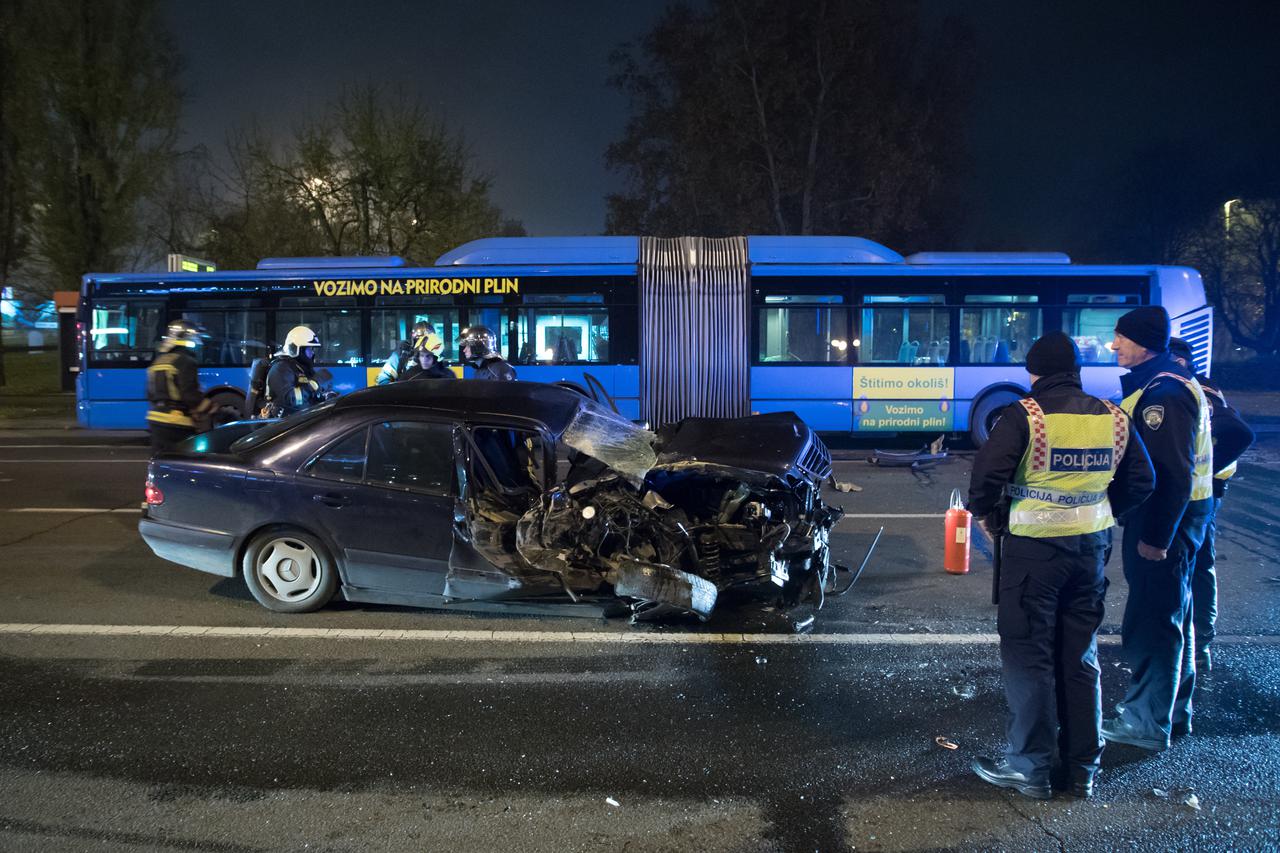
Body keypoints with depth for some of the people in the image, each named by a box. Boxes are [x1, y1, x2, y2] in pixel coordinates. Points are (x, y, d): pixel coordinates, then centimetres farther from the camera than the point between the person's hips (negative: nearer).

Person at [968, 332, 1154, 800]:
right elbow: (1141, 482, 11)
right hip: (1093, 546, 6)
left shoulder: (1025, 414, -12)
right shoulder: (1114, 417, 5)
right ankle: (1082, 767, 22)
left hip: (1035, 546, -5)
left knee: (1028, 656, 4)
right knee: (1080, 656, 14)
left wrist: (988, 517, -1)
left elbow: (987, 475, -19)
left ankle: (1029, 767, 10)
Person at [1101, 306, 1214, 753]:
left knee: (1151, 621, -3)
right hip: (1172, 514, 11)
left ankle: (1147, 722, 6)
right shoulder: (1165, 383, 13)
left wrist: (1157, 537, -24)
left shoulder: (1166, 394, -21)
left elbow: (1174, 473, -25)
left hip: (1167, 517, -11)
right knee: (1171, 616, 19)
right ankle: (1174, 712, 33)